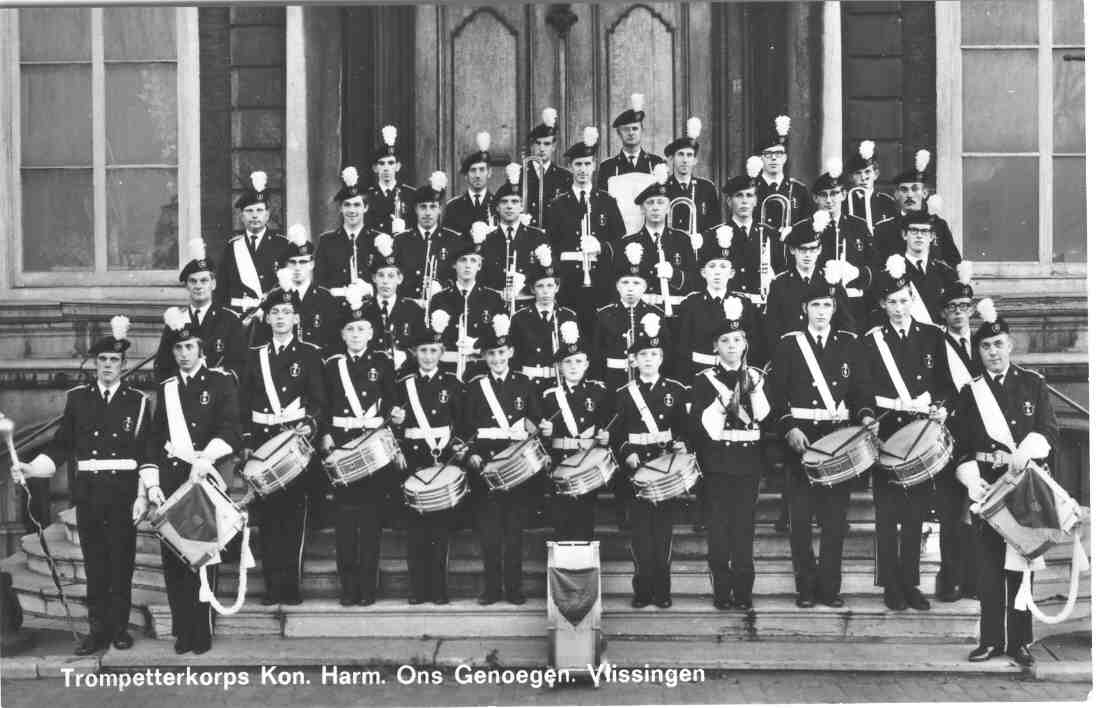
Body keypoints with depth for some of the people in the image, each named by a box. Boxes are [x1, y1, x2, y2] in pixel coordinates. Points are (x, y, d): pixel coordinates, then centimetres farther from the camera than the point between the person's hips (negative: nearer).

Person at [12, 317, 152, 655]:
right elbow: (61, 446, 8)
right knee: (94, 563, 5)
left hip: (123, 491, -1)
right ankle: (98, 630, 11)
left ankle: (119, 627, 13)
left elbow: (146, 451, 4)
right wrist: (29, 468, -4)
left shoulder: (138, 401, 5)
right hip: (88, 491, 1)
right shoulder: (77, 398, 9)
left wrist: (152, 485, -9)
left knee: (122, 561, 2)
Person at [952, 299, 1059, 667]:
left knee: (1020, 566, 2)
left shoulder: (1033, 384, 7)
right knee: (988, 567, 2)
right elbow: (961, 446, 4)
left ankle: (1020, 641, 10)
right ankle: (991, 640, 10)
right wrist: (972, 481, -11)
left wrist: (1027, 450, -22)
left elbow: (1050, 431, -2)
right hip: (986, 487, 1)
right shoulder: (970, 393, 7)